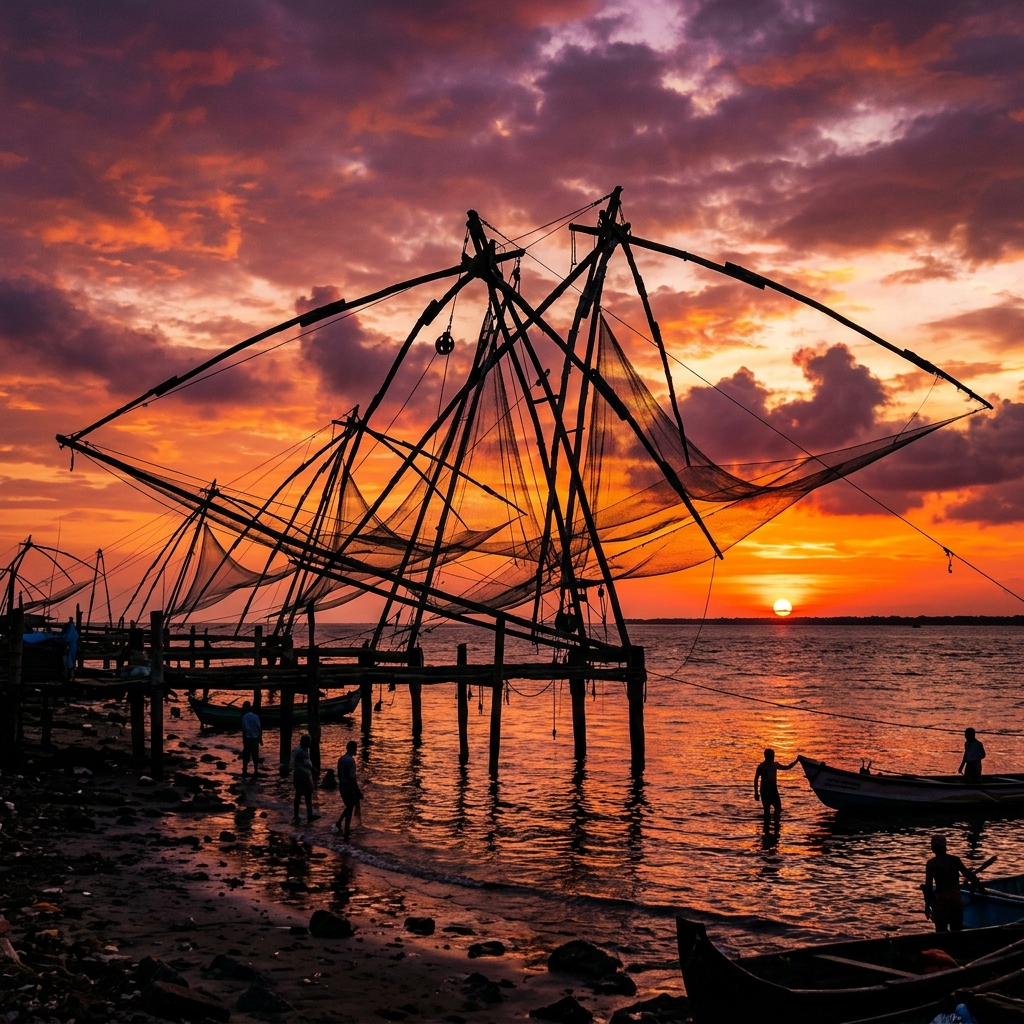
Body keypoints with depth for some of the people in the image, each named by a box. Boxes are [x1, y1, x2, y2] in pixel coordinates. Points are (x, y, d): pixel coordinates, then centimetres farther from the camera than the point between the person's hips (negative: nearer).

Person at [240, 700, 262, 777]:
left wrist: (243, 739, -7)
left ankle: (245, 771, -1)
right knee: (255, 755, 10)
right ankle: (256, 771, 12)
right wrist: (260, 739, 7)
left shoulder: (245, 717, -6)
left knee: (246, 756, 5)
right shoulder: (256, 716, 3)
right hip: (255, 738, 3)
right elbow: (260, 728, 0)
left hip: (248, 738, -3)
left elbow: (244, 729, -11)